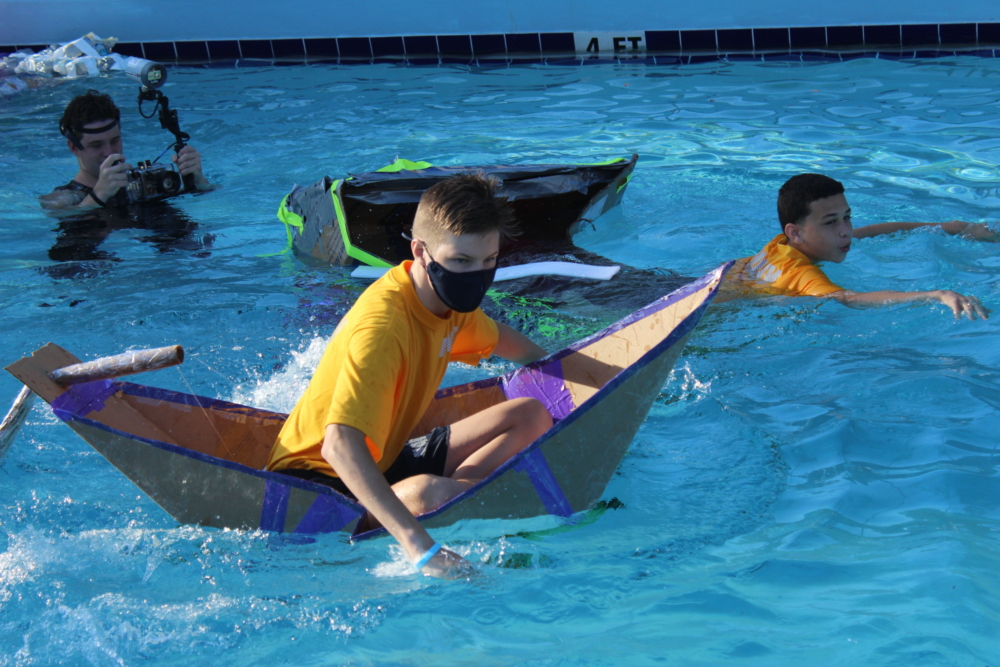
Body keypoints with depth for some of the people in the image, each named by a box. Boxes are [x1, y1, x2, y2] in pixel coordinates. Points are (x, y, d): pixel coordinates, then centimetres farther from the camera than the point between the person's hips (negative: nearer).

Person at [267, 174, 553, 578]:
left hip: (379, 463, 10)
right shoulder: (381, 326, -31)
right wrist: (419, 547, -51)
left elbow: (495, 338, 27)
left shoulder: (447, 297, -1)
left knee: (532, 417, 6)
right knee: (428, 494, -41)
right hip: (317, 481, -10)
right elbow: (340, 445, -45)